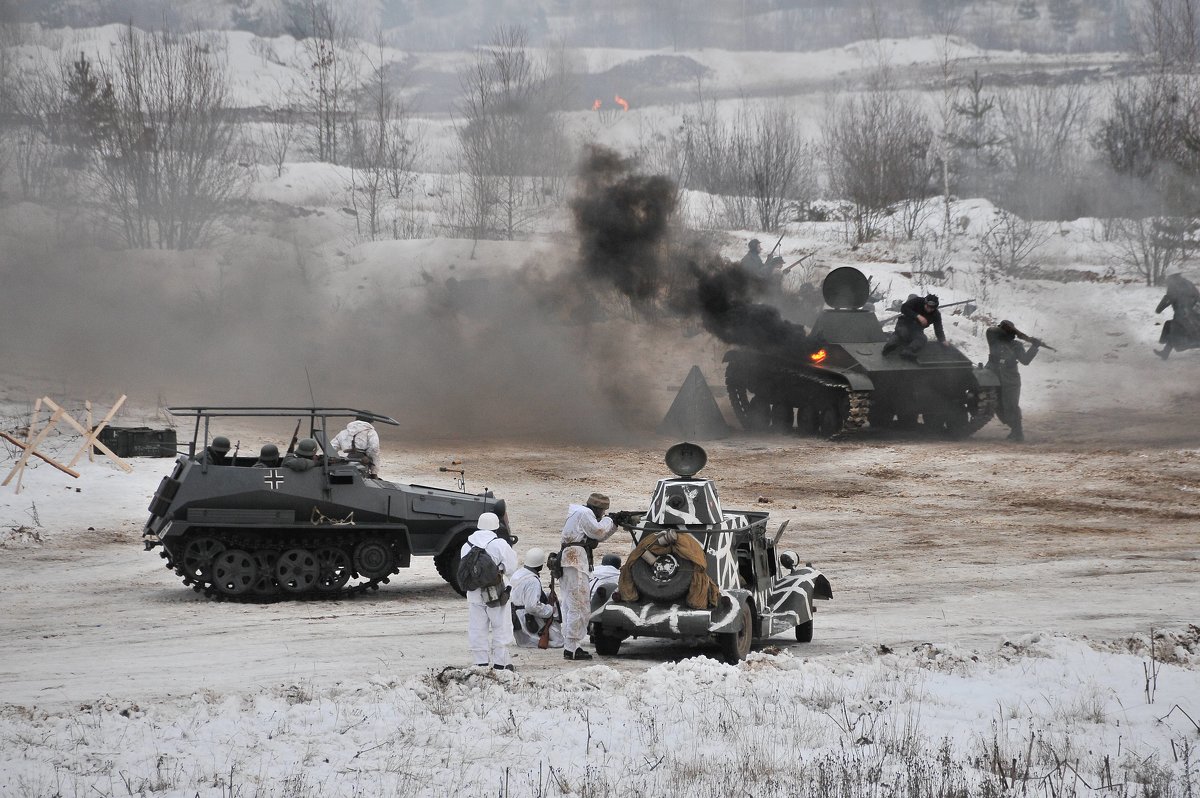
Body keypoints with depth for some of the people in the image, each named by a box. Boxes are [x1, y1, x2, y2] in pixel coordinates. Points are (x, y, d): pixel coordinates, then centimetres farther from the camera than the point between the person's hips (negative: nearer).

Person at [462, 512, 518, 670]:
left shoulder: (467, 546, 3)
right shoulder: (499, 544, -10)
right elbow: (510, 567, -5)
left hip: (474, 594, 3)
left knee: (477, 629, 9)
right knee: (501, 628, 7)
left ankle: (481, 663, 9)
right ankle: (500, 663, 9)